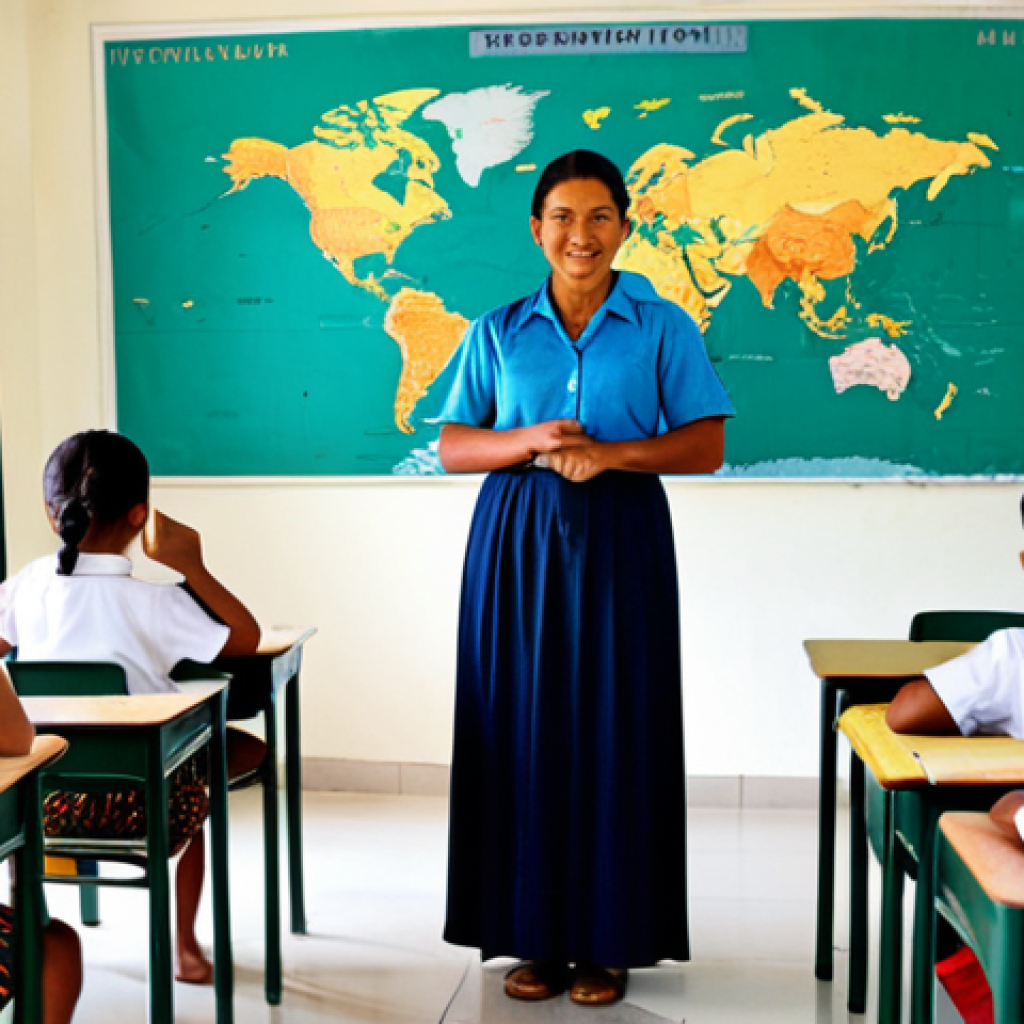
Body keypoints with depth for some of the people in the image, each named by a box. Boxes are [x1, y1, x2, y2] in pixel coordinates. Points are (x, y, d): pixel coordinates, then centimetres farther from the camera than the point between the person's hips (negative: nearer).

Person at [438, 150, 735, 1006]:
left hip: (620, 541, -1)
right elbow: (452, 448, 6)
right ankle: (537, 933, 17)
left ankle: (611, 938, 14)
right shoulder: (497, 332, 9)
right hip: (517, 541, 2)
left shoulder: (662, 328, 4)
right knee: (524, 727, 3)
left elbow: (706, 446, -2)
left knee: (614, 733, 0)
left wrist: (610, 453, -16)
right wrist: (529, 441, -13)